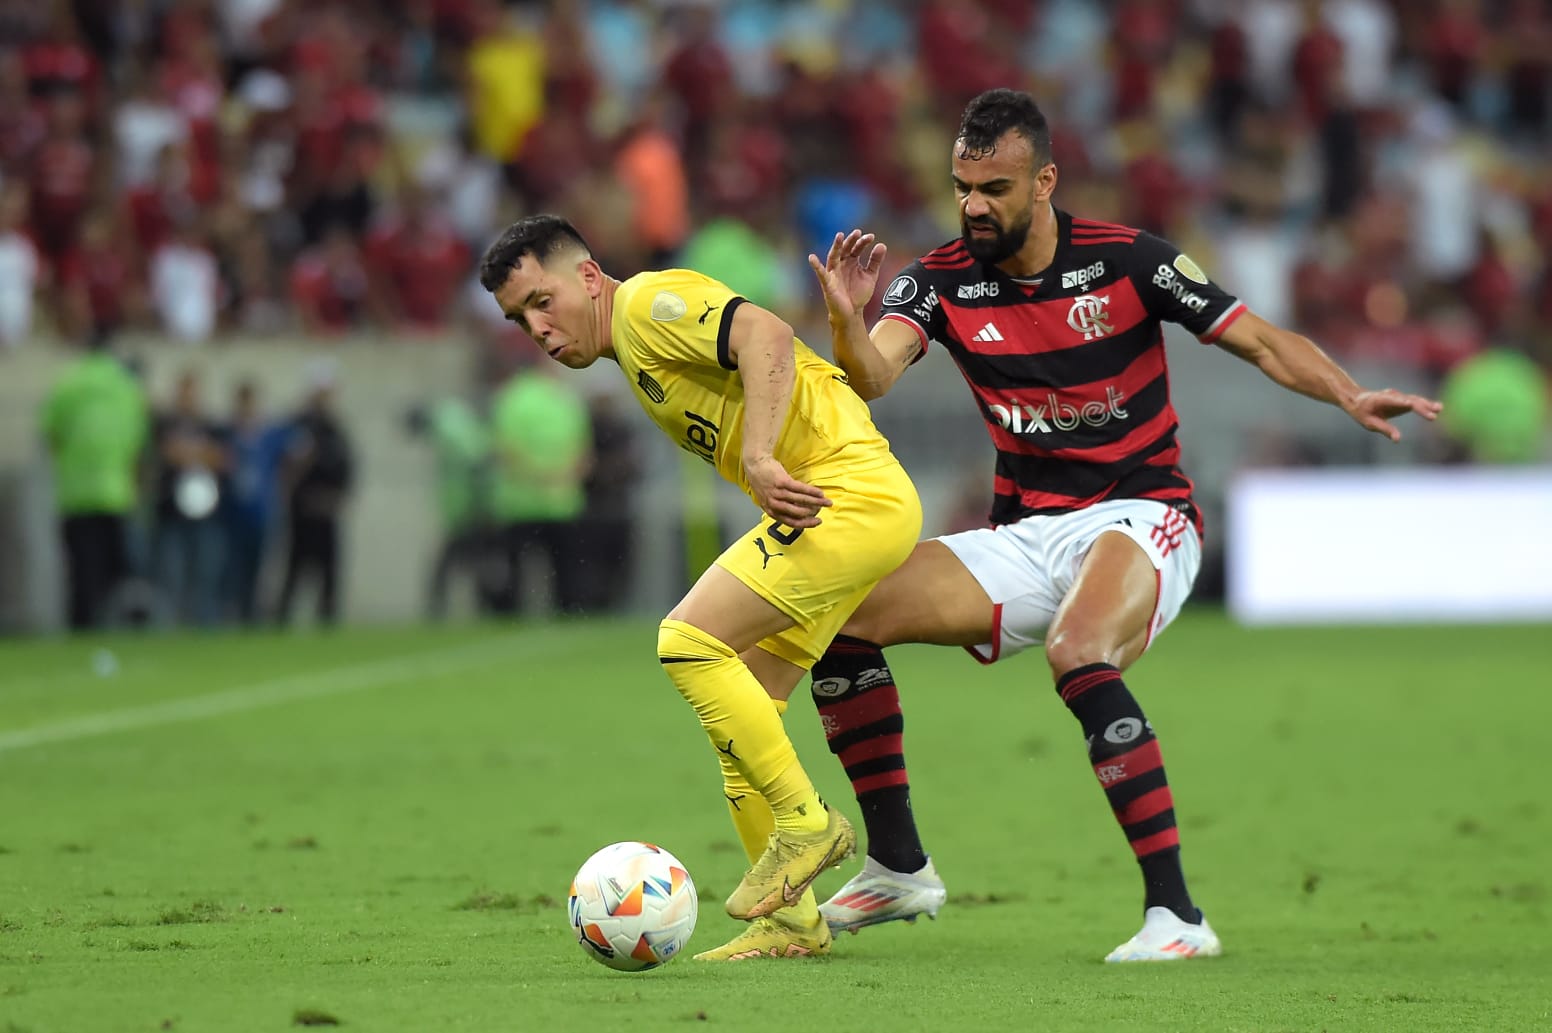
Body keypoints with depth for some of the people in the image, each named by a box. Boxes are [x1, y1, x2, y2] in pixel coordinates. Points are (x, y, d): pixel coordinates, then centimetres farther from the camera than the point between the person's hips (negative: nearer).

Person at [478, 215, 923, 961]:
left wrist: (760, 459, -31)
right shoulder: (633, 358, 23)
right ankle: (789, 919, 10)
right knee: (740, 710, 8)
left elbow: (768, 339, -23)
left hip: (850, 492, -10)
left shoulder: (649, 301, -7)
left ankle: (804, 821, -8)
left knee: (689, 641, -17)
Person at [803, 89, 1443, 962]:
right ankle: (899, 869, 2)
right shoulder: (941, 282, 0)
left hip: (1139, 517, -5)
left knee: (1077, 653, -37)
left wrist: (1351, 397, -23)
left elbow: (1263, 342, -5)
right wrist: (848, 322, -39)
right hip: (1023, 538, 5)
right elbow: (870, 377, -17)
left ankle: (1175, 913, -35)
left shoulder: (1126, 261, -8)